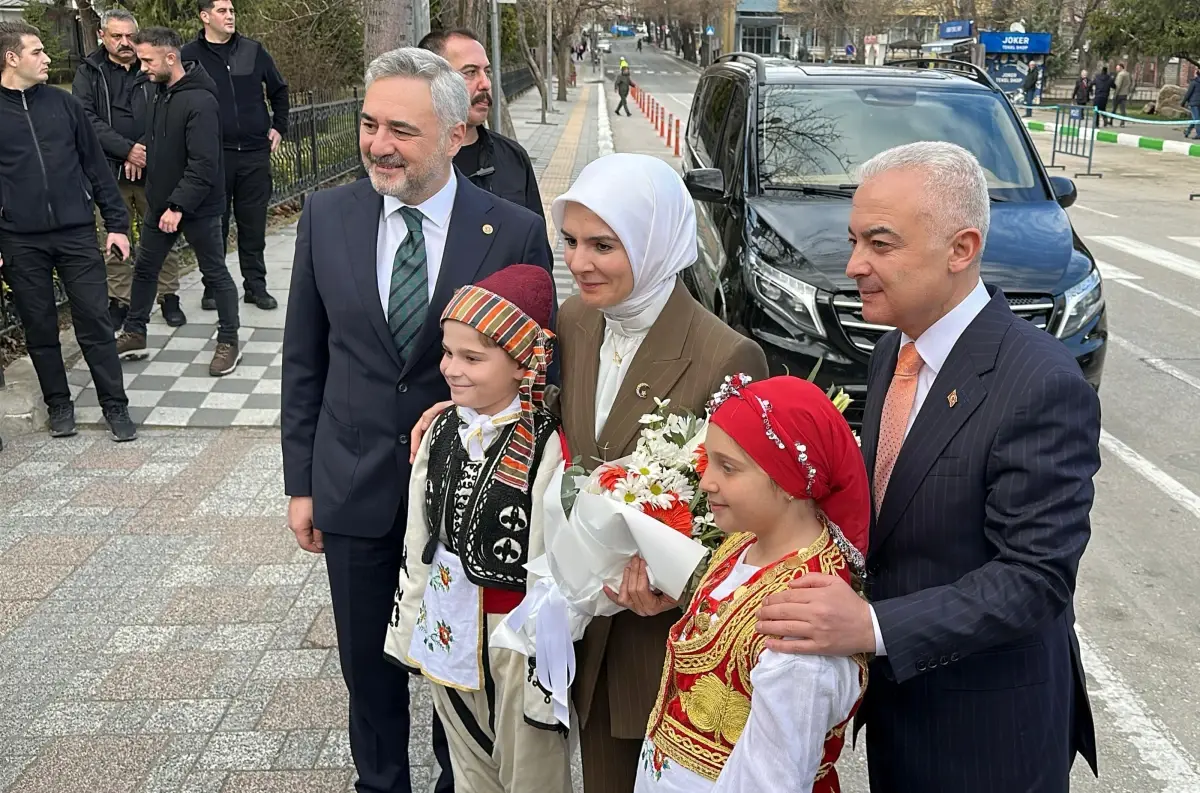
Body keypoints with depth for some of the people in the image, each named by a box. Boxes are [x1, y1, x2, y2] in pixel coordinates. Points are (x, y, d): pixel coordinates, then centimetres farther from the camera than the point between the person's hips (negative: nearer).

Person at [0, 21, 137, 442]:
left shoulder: (63, 103, 6)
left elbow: (96, 166, 9)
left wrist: (117, 223, 4)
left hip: (76, 233, 1)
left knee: (95, 321, 1)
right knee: (39, 328, 8)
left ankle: (115, 405, 9)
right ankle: (59, 404, 22)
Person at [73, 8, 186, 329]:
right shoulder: (89, 73, 5)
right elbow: (86, 119, -7)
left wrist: (144, 150, -17)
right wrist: (126, 150, -17)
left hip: (153, 170, 0)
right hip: (110, 171, 0)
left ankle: (169, 297, 18)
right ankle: (119, 301, 17)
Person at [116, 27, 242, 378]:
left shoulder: (200, 101, -21)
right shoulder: (161, 92, 5)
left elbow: (203, 164, -25)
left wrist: (179, 205, -25)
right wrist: (139, 153, 4)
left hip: (197, 207, -9)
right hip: (159, 203, 9)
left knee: (215, 273, 5)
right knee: (144, 269, 16)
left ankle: (229, 342, 17)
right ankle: (134, 335, 29)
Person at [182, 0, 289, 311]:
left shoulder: (254, 51, 6)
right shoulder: (190, 55, -2)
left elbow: (279, 89, 18)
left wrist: (279, 126, 12)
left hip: (255, 153, 2)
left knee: (253, 224, 7)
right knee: (214, 224, 5)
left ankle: (256, 285, 16)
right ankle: (213, 288, 15)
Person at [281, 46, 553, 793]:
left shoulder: (517, 233, -14)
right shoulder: (327, 215, -5)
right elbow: (305, 358, 2)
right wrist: (301, 482, 4)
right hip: (354, 486, 2)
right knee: (369, 666, 19)